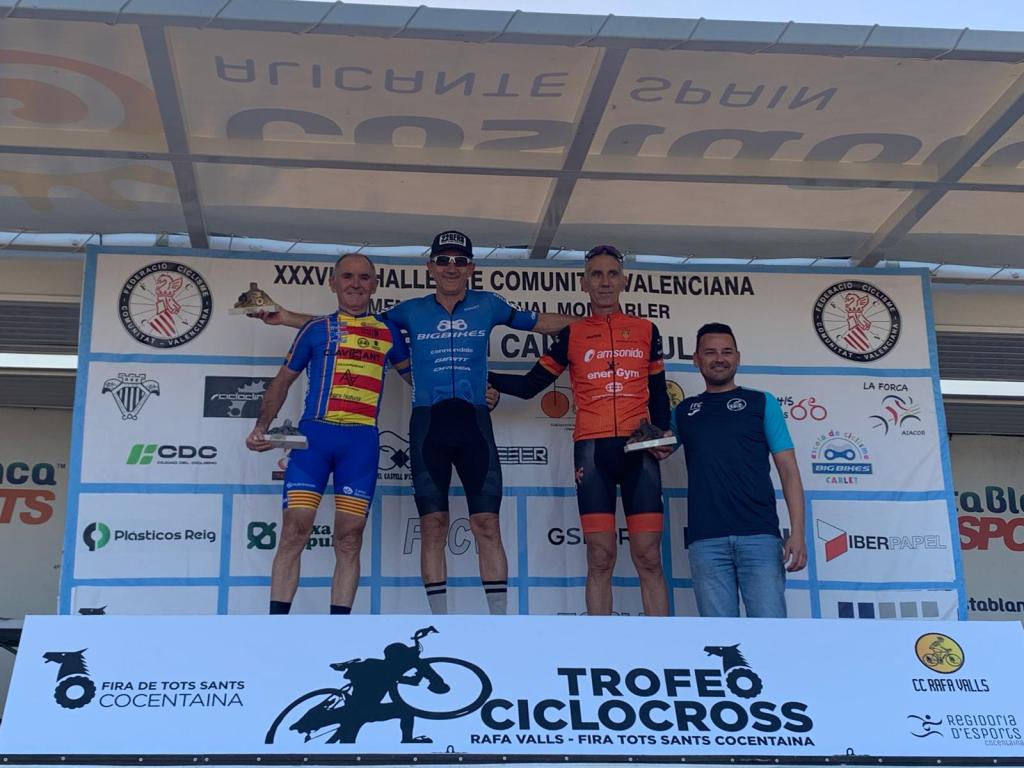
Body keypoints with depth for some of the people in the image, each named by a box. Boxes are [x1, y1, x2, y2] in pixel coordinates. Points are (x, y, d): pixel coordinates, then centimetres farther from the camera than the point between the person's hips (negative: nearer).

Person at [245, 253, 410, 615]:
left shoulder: (388, 331, 16)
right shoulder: (316, 327, 12)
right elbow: (283, 380, 15)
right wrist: (261, 427, 3)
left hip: (362, 441, 1)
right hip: (314, 435, -1)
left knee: (349, 538, 0)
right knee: (295, 531, -7)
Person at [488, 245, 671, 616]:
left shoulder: (646, 330, 14)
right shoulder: (572, 334, 12)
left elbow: (658, 393, 18)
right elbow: (530, 385, 13)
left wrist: (664, 433, 2)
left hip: (639, 449, 0)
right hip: (592, 449, 0)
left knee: (648, 557, -3)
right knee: (600, 558, -2)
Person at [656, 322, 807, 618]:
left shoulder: (762, 403, 11)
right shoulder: (684, 411, 18)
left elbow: (788, 470, 6)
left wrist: (797, 532, -6)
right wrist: (656, 447, 4)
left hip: (760, 535, -2)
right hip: (705, 541, 2)